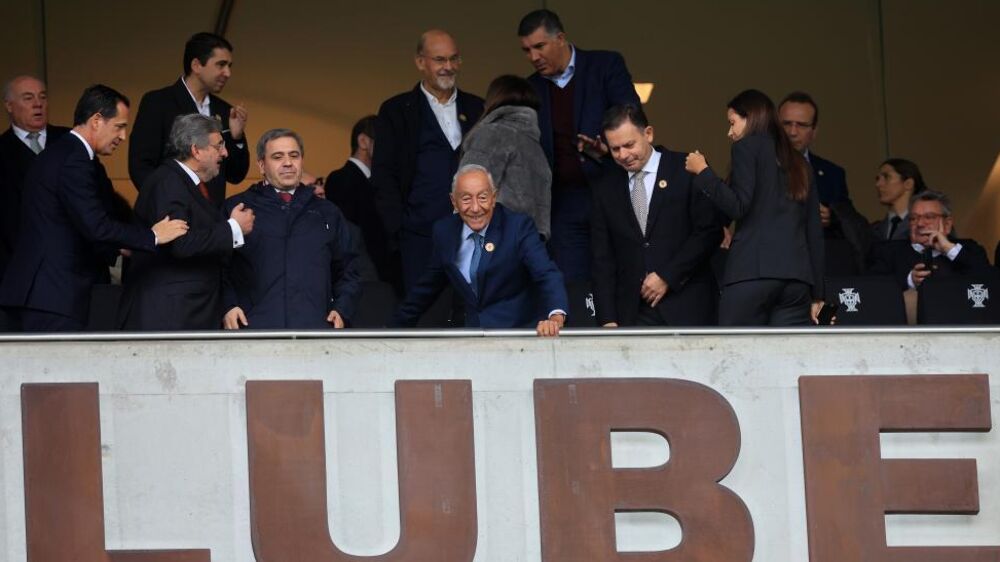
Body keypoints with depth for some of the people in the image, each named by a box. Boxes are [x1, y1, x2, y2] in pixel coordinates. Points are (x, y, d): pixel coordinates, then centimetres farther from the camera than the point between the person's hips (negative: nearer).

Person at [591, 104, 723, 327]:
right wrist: (608, 320, 1)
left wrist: (666, 276, -8)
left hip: (686, 309, -3)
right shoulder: (606, 189, 13)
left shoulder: (687, 171, 1)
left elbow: (710, 231, -4)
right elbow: (602, 259, 11)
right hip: (633, 314, 3)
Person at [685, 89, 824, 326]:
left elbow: (738, 207, -7)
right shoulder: (798, 162, 24)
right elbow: (814, 232, 20)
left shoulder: (748, 146, 6)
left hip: (752, 270, -6)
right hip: (796, 273, 6)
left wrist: (702, 172, 4)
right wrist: (817, 294, 21)